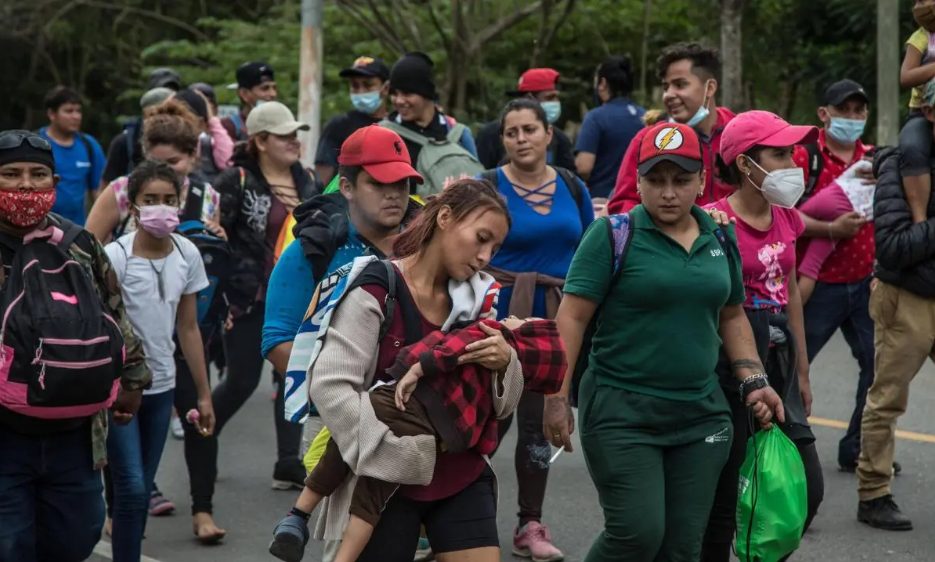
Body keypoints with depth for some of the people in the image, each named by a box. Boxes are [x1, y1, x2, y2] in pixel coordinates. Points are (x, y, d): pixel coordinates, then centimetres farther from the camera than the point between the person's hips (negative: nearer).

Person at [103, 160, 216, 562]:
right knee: (131, 487, -11)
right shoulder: (115, 256, -14)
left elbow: (188, 328, 10)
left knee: (143, 488, 10)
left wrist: (204, 393, 11)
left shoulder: (187, 255, 1)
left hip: (161, 385, 5)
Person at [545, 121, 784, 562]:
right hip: (621, 411, -5)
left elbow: (732, 318, 21)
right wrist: (557, 397, -13)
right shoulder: (613, 235, -7)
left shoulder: (721, 238, 9)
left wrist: (753, 381, 10)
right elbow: (572, 318, -9)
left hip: (700, 416, 5)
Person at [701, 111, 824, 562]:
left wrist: (801, 371, 20)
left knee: (807, 488, 6)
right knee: (723, 495, -1)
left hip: (778, 356, 7)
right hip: (729, 359, -7)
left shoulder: (786, 217, 9)